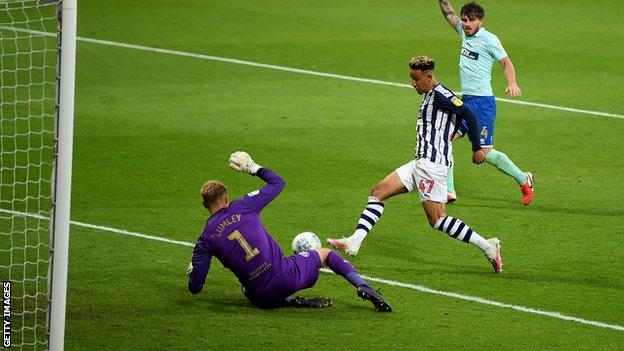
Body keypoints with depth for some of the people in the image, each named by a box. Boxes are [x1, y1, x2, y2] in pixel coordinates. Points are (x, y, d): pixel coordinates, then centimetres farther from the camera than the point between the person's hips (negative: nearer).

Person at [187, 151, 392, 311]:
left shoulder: (205, 240, 1)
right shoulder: (241, 208, -1)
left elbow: (195, 287, 2)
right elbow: (277, 183, 13)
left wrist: (192, 274, 26)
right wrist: (254, 168, 28)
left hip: (262, 298, 0)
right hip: (286, 276, 0)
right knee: (326, 254, 27)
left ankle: (290, 301, 9)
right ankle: (363, 287, 3)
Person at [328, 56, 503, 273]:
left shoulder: (440, 96, -13)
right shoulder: (429, 97, 17)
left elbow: (468, 115, -19)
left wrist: (477, 149, -18)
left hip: (432, 164, -10)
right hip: (420, 163, 10)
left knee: (436, 219, -10)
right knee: (378, 192, 5)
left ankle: (487, 247, -4)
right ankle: (354, 242, 0)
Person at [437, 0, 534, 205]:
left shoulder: (489, 39, -9)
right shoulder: (465, 33, 11)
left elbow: (506, 62, -11)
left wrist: (512, 84, -27)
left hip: (482, 101, -8)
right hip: (465, 101, 8)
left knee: (485, 153, -7)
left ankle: (523, 180, 11)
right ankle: (448, 192, 1)